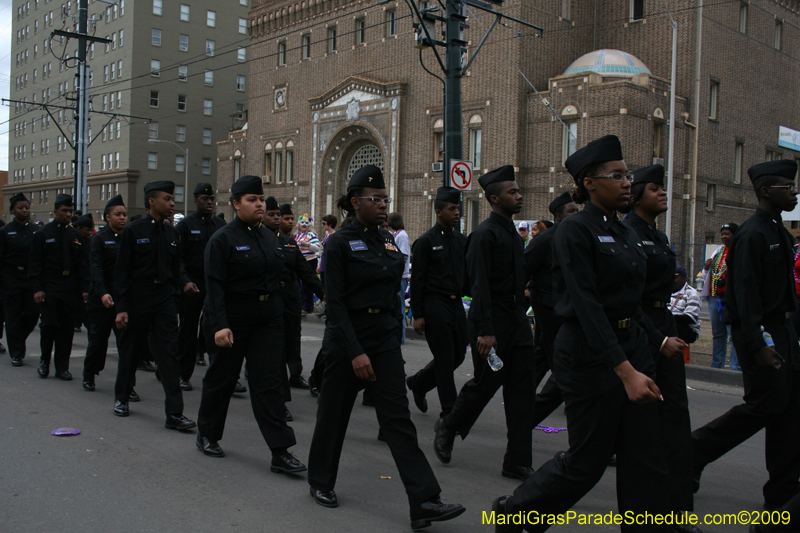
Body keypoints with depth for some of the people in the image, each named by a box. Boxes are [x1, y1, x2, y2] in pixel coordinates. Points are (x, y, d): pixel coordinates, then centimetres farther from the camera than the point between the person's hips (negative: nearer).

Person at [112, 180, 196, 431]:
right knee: (131, 350, 11)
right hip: (138, 299, -3)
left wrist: (174, 303, 11)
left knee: (169, 353, -3)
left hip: (165, 300, 3)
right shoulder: (133, 230, -5)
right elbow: (122, 270, -7)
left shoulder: (172, 233, 8)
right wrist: (121, 307, -12)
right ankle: (121, 398, 34)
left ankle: (174, 413, -3)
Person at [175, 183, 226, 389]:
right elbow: (177, 258, -6)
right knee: (188, 330, 6)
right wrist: (185, 282, -18)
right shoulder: (185, 225, -1)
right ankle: (183, 375, 18)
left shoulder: (221, 225, 10)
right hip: (192, 285, -3)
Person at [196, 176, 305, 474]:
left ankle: (280, 452, -2)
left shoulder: (269, 237, 10)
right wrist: (219, 325, -25)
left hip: (268, 318, 4)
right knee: (222, 379, 11)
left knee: (268, 382, -1)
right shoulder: (222, 239, -9)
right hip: (233, 321, -4)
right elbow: (215, 285, -16)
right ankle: (207, 435, 33)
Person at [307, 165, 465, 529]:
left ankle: (424, 502, -4)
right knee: (334, 413, 11)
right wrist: (356, 352, -20)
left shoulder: (388, 241, 8)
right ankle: (320, 482, 33)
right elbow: (335, 302, -15)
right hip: (347, 337, -4)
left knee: (398, 417, -1)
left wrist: (395, 340, 15)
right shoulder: (340, 243, -10)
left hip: (385, 336, 5)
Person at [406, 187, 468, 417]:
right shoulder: (426, 241, -7)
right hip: (435, 305, -7)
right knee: (445, 359, -2)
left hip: (457, 304, 7)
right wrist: (418, 315, -11)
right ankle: (449, 411, 10)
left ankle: (418, 382, 33)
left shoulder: (461, 240, 12)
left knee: (458, 356, 11)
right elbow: (417, 279, -8)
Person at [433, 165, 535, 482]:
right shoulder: (485, 234, -13)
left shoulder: (512, 233, 14)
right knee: (485, 384, 2)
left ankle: (517, 462, 13)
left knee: (522, 390, 6)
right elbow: (479, 285, -19)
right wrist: (485, 331, -23)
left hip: (517, 320, 8)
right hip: (494, 322, -8)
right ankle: (448, 428, 29)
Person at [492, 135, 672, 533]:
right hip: (589, 355, -8)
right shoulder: (574, 231, -14)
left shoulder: (625, 231, 12)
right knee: (586, 463, 4)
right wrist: (627, 372, -27)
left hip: (631, 346, 8)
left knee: (647, 461, 8)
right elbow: (586, 307, -22)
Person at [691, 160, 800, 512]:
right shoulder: (752, 235, -15)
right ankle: (694, 450, 9)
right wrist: (758, 344, -25)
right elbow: (746, 294, -21)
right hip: (760, 333, -9)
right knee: (765, 405, -7)